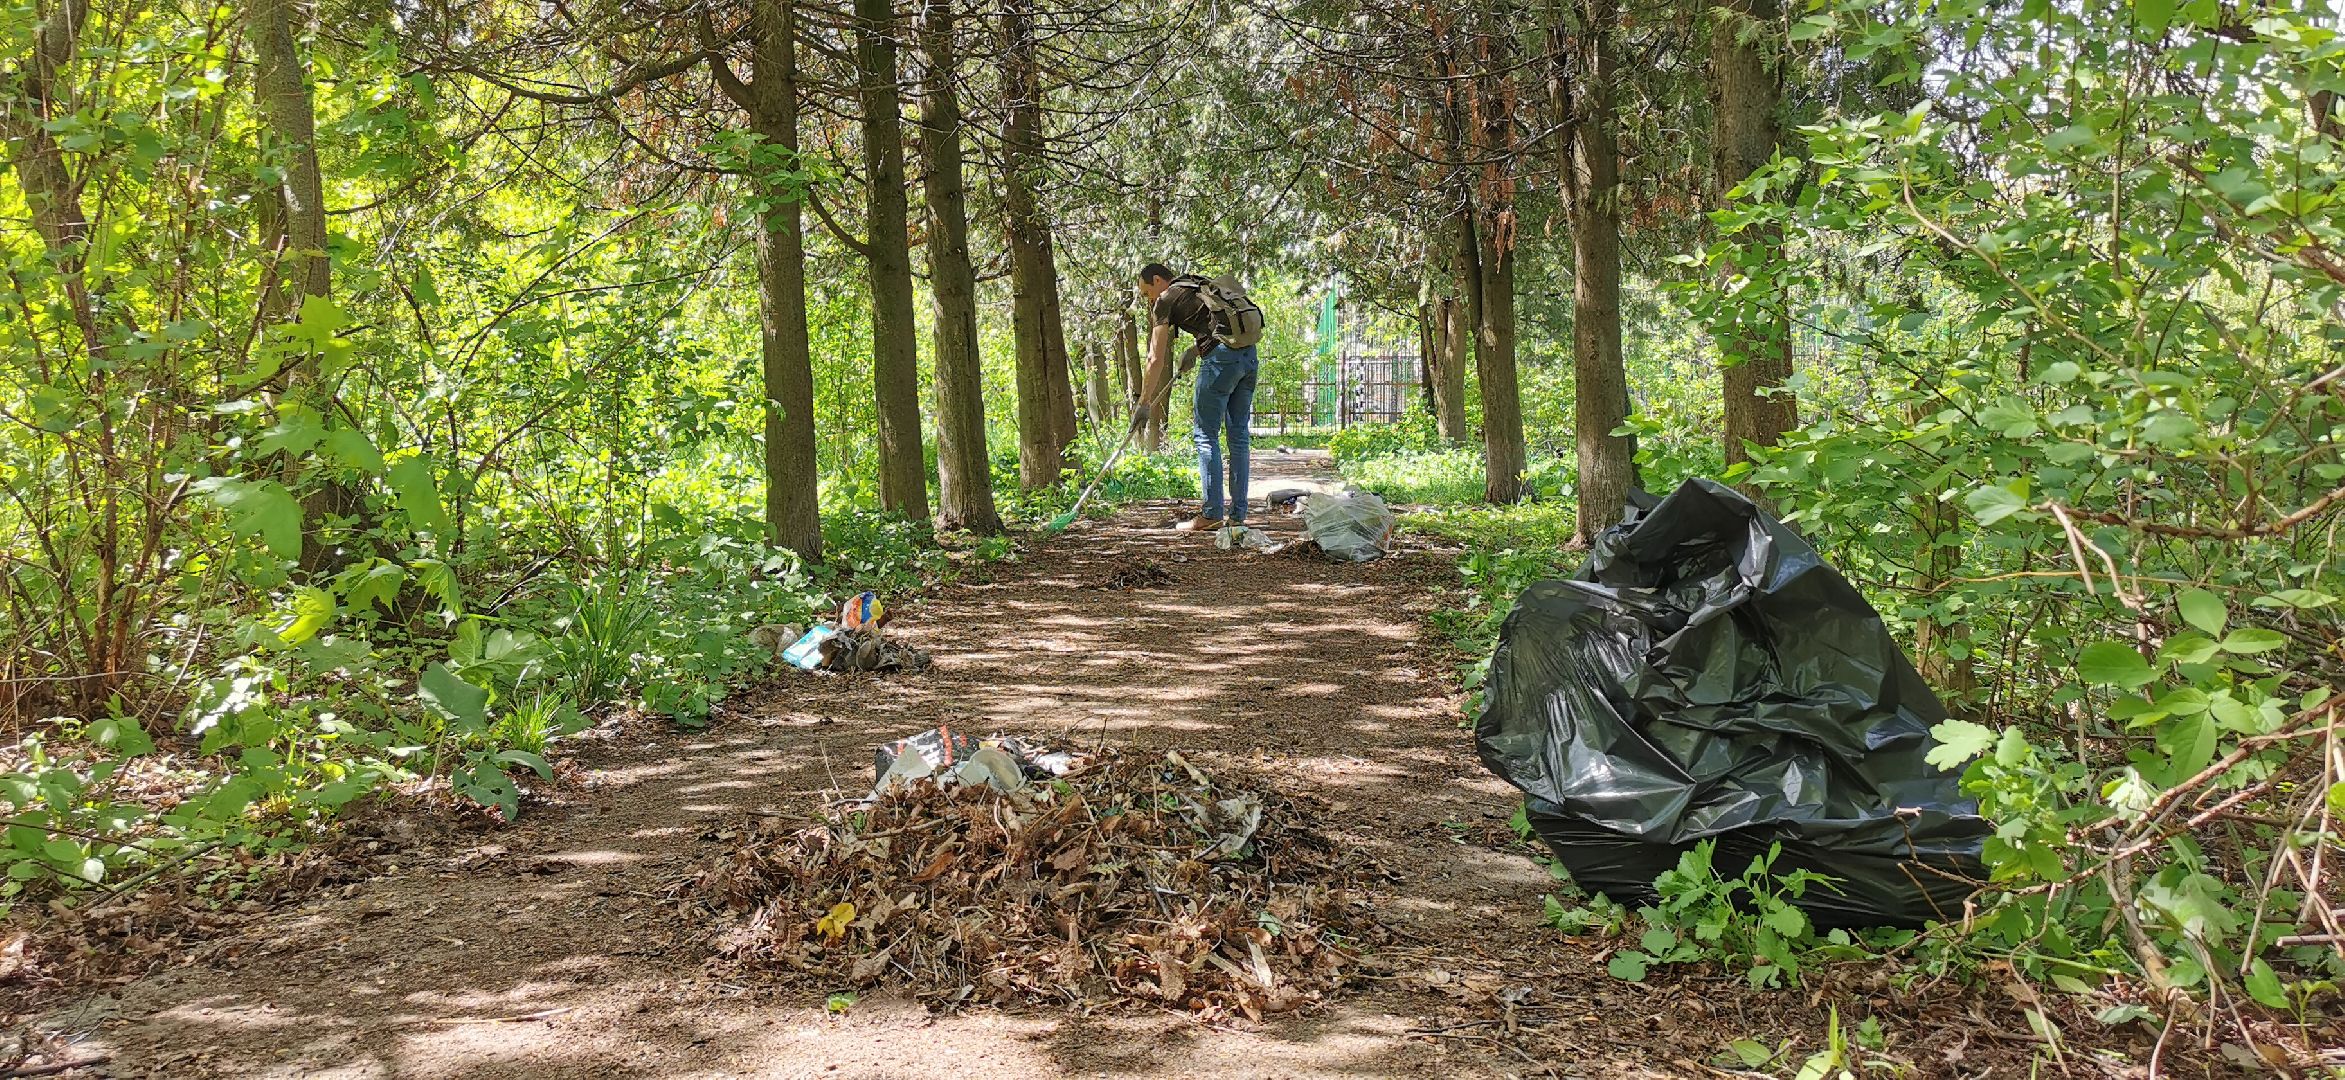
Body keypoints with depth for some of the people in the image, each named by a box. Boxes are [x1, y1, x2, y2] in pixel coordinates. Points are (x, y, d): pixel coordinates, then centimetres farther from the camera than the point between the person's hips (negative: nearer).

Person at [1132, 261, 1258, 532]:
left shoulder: (1166, 299, 5)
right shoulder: (1201, 286, 26)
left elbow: (1156, 359, 3)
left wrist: (1144, 403, 8)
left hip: (1221, 358, -7)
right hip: (1249, 355, 7)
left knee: (1206, 435, 0)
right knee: (1238, 435, 10)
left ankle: (1212, 514, -4)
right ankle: (1237, 514, 13)